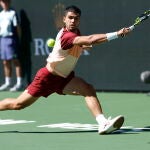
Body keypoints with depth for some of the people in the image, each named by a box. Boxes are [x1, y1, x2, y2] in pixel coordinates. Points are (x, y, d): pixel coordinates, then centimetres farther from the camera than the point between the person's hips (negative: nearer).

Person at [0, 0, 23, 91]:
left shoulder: (13, 13, -4)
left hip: (11, 38, -7)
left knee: (15, 61, -6)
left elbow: (17, 27, -6)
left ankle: (19, 83, -6)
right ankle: (8, 83, 18)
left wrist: (19, 39, -9)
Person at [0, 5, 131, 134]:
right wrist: (116, 34, -48)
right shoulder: (66, 36, -28)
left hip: (64, 78, 7)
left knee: (89, 90, -19)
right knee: (18, 104, 1)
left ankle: (103, 124, -31)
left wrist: (82, 47, 1)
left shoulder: (76, 32, 0)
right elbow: (90, 40, -44)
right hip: (48, 77, -7)